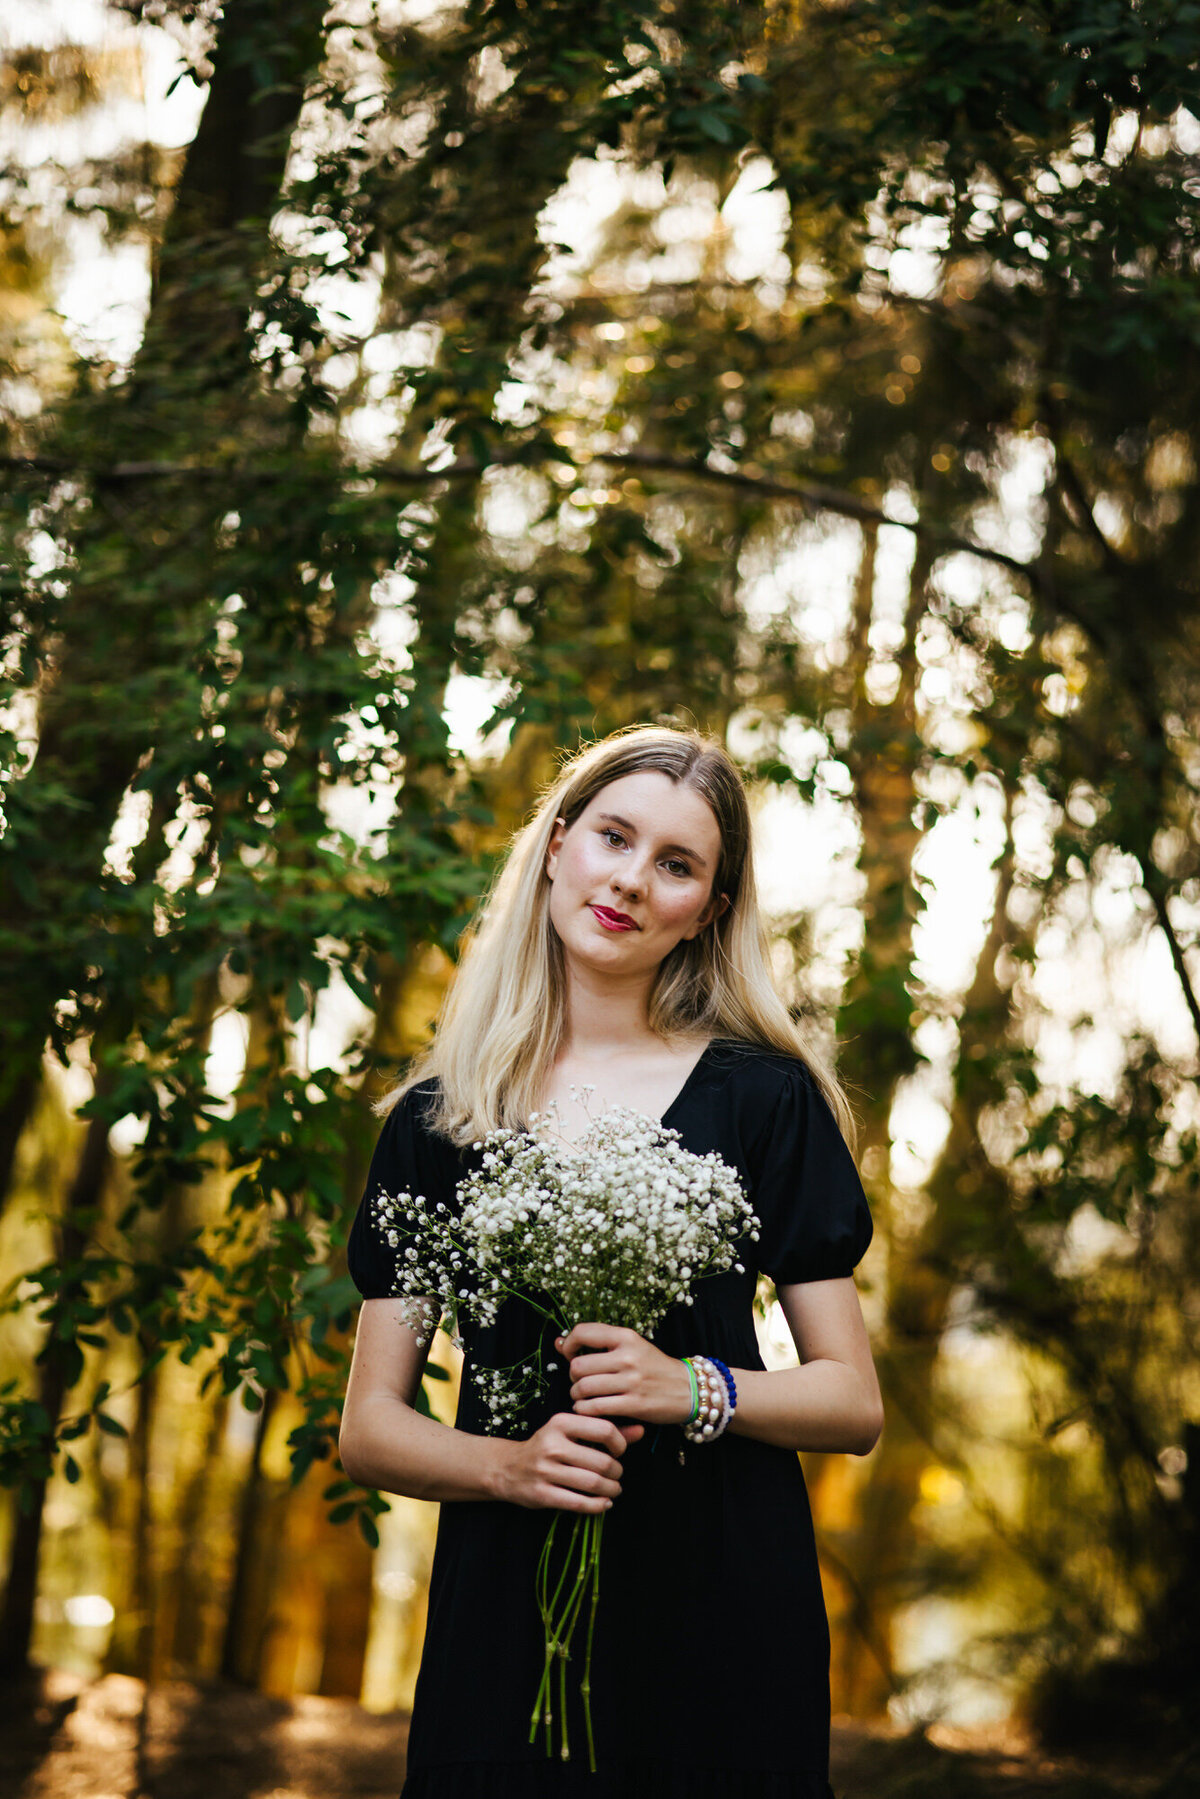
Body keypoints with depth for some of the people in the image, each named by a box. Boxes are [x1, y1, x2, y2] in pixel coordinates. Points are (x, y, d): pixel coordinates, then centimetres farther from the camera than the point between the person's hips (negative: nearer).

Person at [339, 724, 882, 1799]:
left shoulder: (762, 1096, 3)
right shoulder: (442, 1117, 7)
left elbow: (853, 1404, 4)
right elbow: (370, 1429, 6)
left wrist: (695, 1390, -14)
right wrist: (508, 1464, -13)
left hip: (721, 1600, -1)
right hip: (503, 1601, 1)